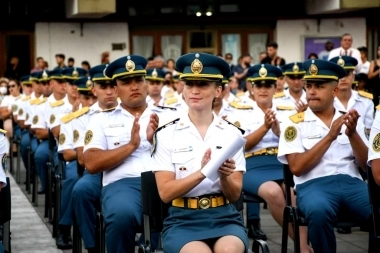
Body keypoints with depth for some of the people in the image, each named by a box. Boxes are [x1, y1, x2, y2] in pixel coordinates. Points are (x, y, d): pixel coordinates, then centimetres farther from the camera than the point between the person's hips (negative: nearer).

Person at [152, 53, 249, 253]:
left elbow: (235, 194, 4)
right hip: (183, 220, -1)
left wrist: (224, 175, -19)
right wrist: (202, 173, -20)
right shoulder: (167, 134, 2)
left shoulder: (231, 133, 7)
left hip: (224, 217, 1)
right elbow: (165, 192, -5)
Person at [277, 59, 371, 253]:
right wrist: (330, 137, -9)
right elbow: (297, 167, -5)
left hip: (352, 182, 3)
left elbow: (365, 164, 10)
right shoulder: (295, 123, 8)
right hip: (313, 184, -2)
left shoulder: (349, 120, 18)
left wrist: (352, 134, -7)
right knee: (319, 212, -39)